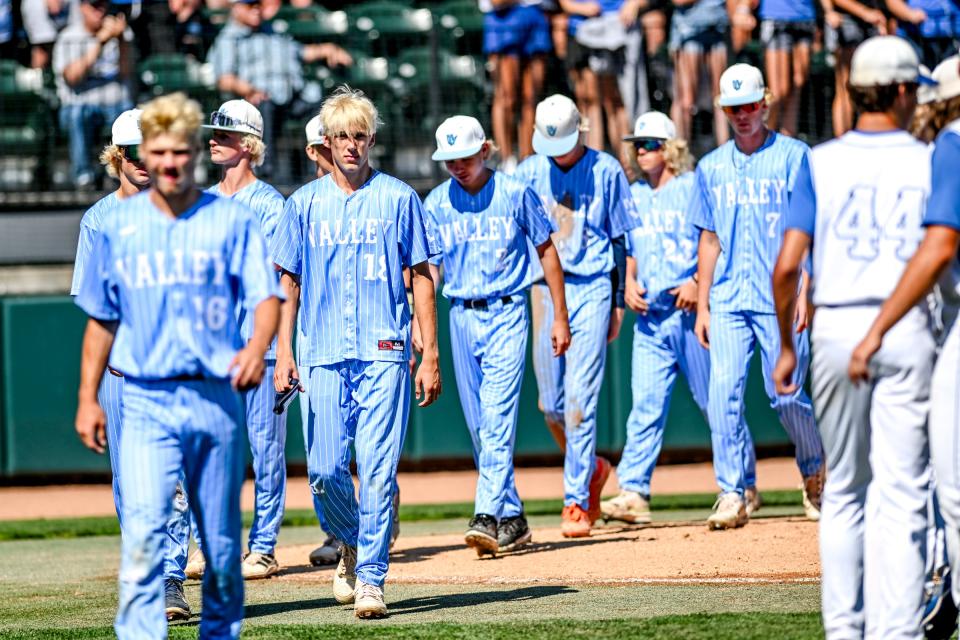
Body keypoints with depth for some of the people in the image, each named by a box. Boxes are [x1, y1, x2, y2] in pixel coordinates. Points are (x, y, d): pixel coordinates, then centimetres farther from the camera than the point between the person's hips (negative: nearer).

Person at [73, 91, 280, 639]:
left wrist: (257, 347, -28)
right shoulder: (118, 225, 8)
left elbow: (266, 296, -7)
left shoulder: (232, 220, 3)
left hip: (216, 399, 0)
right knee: (144, 528, -17)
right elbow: (102, 320, 15)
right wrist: (88, 398, 10)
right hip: (144, 403, 0)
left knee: (222, 539, 7)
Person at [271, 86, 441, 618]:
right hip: (322, 355, 2)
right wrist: (283, 351, 0)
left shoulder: (398, 199, 4)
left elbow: (421, 278, 5)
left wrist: (430, 356, -1)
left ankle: (371, 578, -3)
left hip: (384, 354, -2)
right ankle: (351, 545, 27)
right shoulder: (304, 204, 9)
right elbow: (288, 281, 11)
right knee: (324, 470, -1)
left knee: (377, 469, -9)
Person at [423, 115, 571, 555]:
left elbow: (546, 251, 4)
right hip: (461, 317, 4)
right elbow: (429, 268, 7)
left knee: (497, 416, -16)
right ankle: (512, 519, 16)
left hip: (506, 314, -4)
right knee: (479, 427, 6)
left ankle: (490, 516, -22)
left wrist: (560, 317, 2)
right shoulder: (437, 204, 5)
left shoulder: (515, 194, -2)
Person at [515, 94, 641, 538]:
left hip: (591, 288, -3)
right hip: (542, 290, 3)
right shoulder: (529, 172, 7)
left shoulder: (606, 171, 1)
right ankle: (591, 468, 30)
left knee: (580, 399, -10)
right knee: (550, 404, 4)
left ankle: (577, 502, -8)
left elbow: (619, 238, 5)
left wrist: (618, 302, 2)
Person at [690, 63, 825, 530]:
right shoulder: (712, 167, 14)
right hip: (728, 302, 4)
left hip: (779, 299, -4)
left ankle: (816, 470, 22)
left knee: (785, 394, -4)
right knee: (723, 394, -9)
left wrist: (804, 291, -13)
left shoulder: (793, 156, 1)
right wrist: (702, 305, 12)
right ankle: (733, 495, -6)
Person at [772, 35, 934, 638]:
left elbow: (787, 267, -3)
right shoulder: (932, 163, 0)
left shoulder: (821, 163, 2)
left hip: (837, 332, 2)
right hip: (910, 333, -2)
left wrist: (787, 348, 7)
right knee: (901, 496, -2)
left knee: (844, 491, 14)